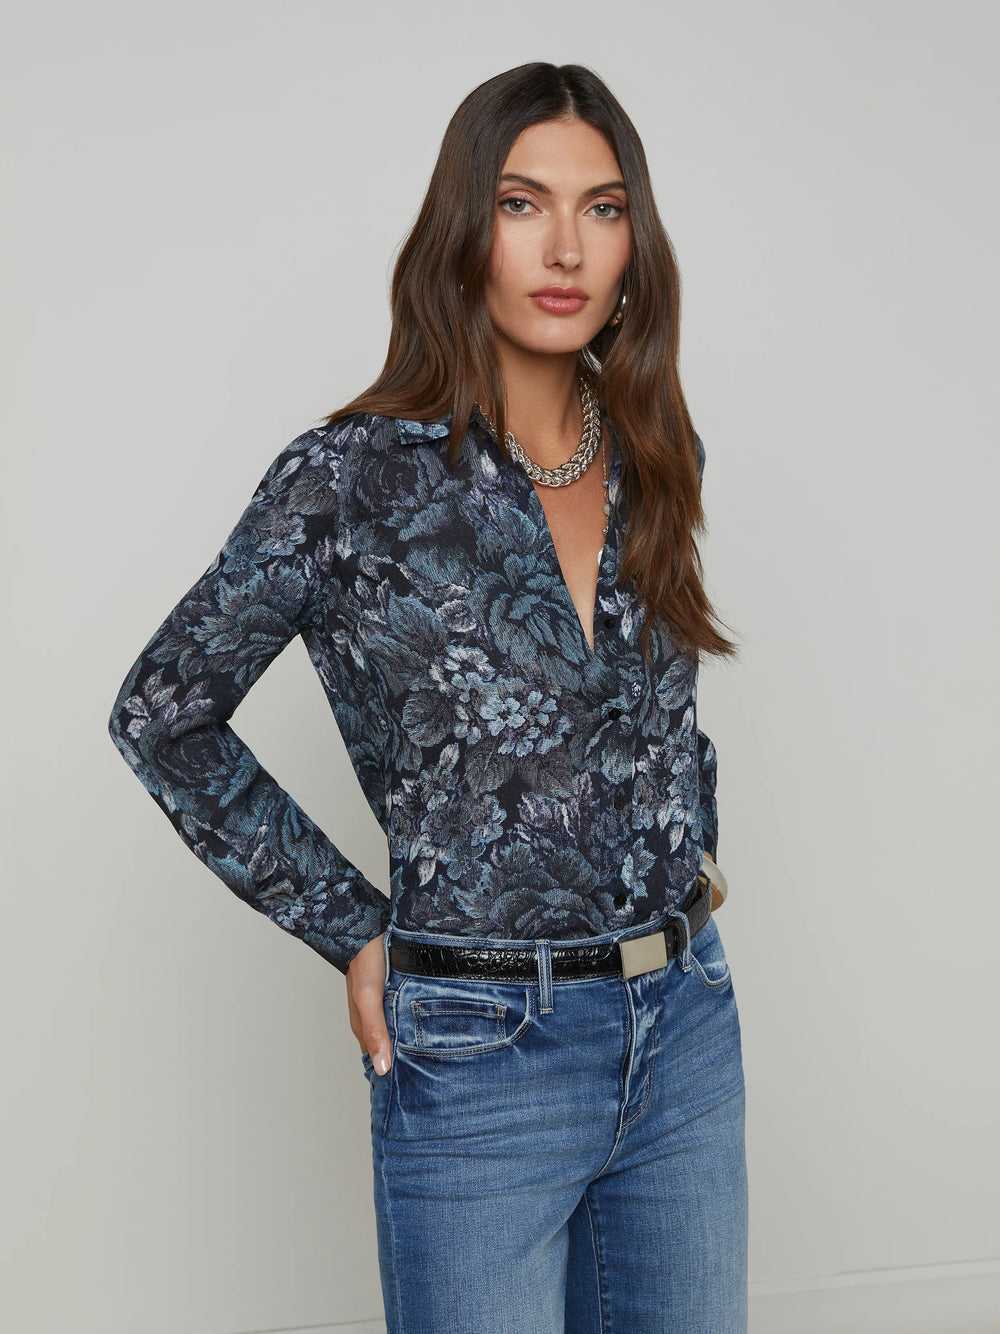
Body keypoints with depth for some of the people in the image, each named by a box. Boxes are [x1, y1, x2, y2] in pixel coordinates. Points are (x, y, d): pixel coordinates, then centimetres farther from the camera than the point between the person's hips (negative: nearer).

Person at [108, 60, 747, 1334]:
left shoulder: (656, 454, 3)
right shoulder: (353, 478, -13)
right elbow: (163, 715, -5)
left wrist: (693, 853, 10)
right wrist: (350, 928, -6)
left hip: (687, 1032, 5)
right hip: (480, 1052, -5)